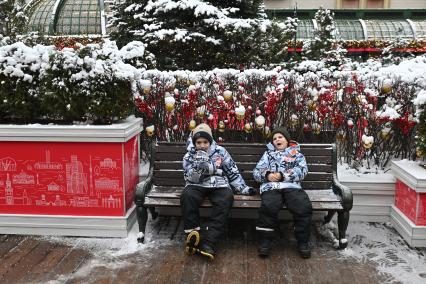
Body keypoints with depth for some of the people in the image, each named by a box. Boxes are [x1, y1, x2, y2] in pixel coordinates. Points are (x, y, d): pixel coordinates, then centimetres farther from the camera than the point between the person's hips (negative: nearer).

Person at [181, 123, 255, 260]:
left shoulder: (220, 151, 8)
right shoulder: (189, 156, 7)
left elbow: (233, 172, 13)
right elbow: (191, 178, -4)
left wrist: (242, 188, 6)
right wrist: (199, 164, -20)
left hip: (219, 185, 0)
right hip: (197, 186, 0)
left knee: (226, 199, -34)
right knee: (187, 196, -35)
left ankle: (208, 241, -38)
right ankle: (193, 234, -25)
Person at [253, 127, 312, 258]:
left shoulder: (297, 153, 25)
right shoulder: (268, 153, 29)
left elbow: (302, 170, 6)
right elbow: (256, 172, 18)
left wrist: (282, 175, -9)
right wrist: (267, 174, -6)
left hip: (292, 186, 0)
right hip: (271, 186, 0)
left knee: (304, 207, -29)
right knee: (269, 207, -33)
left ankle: (303, 241, -12)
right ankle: (265, 241, -19)